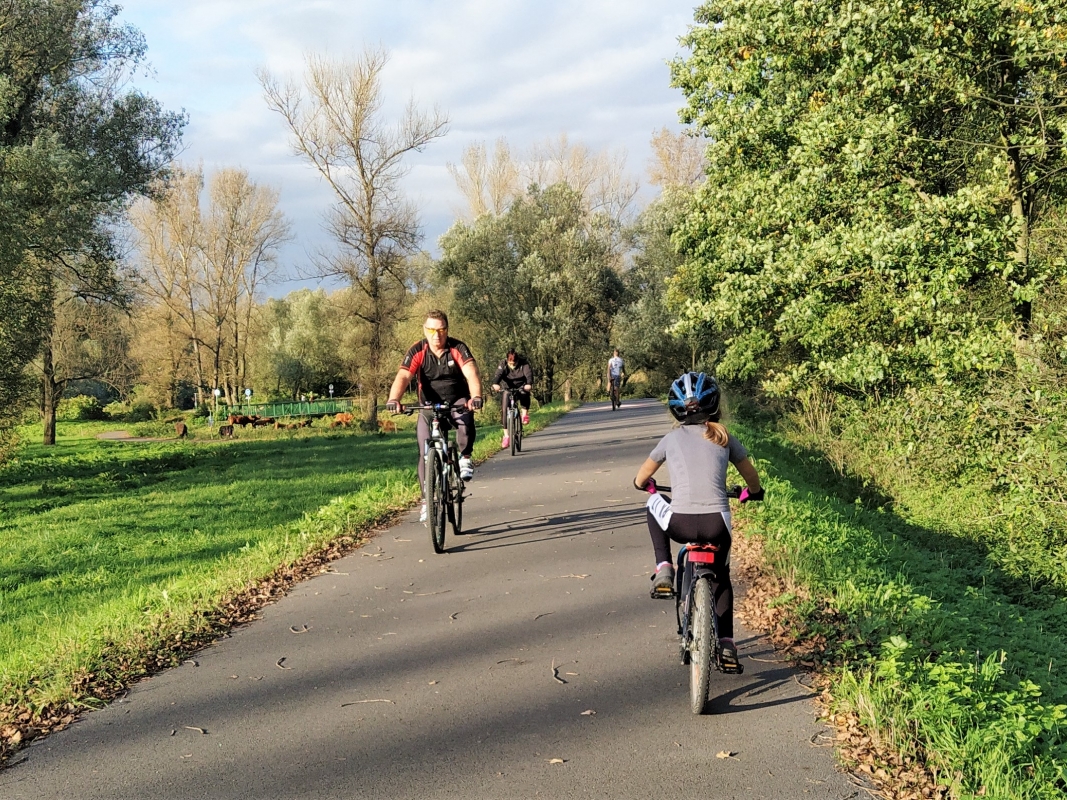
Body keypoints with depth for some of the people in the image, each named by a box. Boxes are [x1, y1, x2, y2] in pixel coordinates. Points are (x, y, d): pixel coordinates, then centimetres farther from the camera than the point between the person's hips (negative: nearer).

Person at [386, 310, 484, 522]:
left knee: (465, 418, -35)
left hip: (457, 402, -1)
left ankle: (465, 457, -9)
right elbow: (402, 377, -27)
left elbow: (472, 374, -30)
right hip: (429, 406, 1)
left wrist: (476, 396, -51)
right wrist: (393, 400, -47)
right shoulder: (417, 351, -14)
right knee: (425, 452, -10)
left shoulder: (458, 349, -16)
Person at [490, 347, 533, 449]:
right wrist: (495, 384, -53)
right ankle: (506, 436, -3)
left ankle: (525, 413, -12)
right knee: (504, 410, -10)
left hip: (521, 386, -1)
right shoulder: (503, 364, -16)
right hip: (507, 389, 1)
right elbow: (498, 374, -32)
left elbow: (529, 374, -33)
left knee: (524, 393, -37)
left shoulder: (524, 363, -18)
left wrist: (529, 384, -54)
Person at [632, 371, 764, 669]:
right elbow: (752, 478, 24)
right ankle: (726, 644, 20)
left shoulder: (671, 439, 12)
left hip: (681, 524, -1)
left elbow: (640, 479, 25)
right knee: (720, 576, 29)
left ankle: (664, 569, 18)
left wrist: (645, 485, 48)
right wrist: (753, 493, 47)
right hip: (717, 524, 1)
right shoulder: (724, 438, 13)